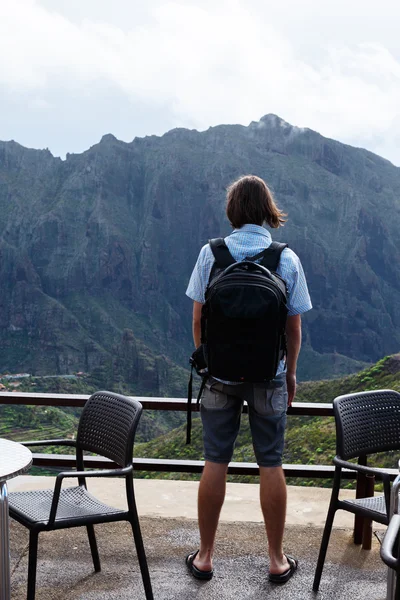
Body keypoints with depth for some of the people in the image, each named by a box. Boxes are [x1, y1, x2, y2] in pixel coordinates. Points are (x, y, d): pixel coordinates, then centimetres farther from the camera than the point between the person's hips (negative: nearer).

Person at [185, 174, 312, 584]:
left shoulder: (211, 253, -6)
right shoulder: (287, 259, -7)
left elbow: (198, 319, -4)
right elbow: (294, 327, -4)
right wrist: (291, 372, 10)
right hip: (269, 376, 0)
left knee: (215, 463, 9)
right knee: (270, 465, 9)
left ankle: (204, 557, 21)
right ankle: (277, 560, 22)